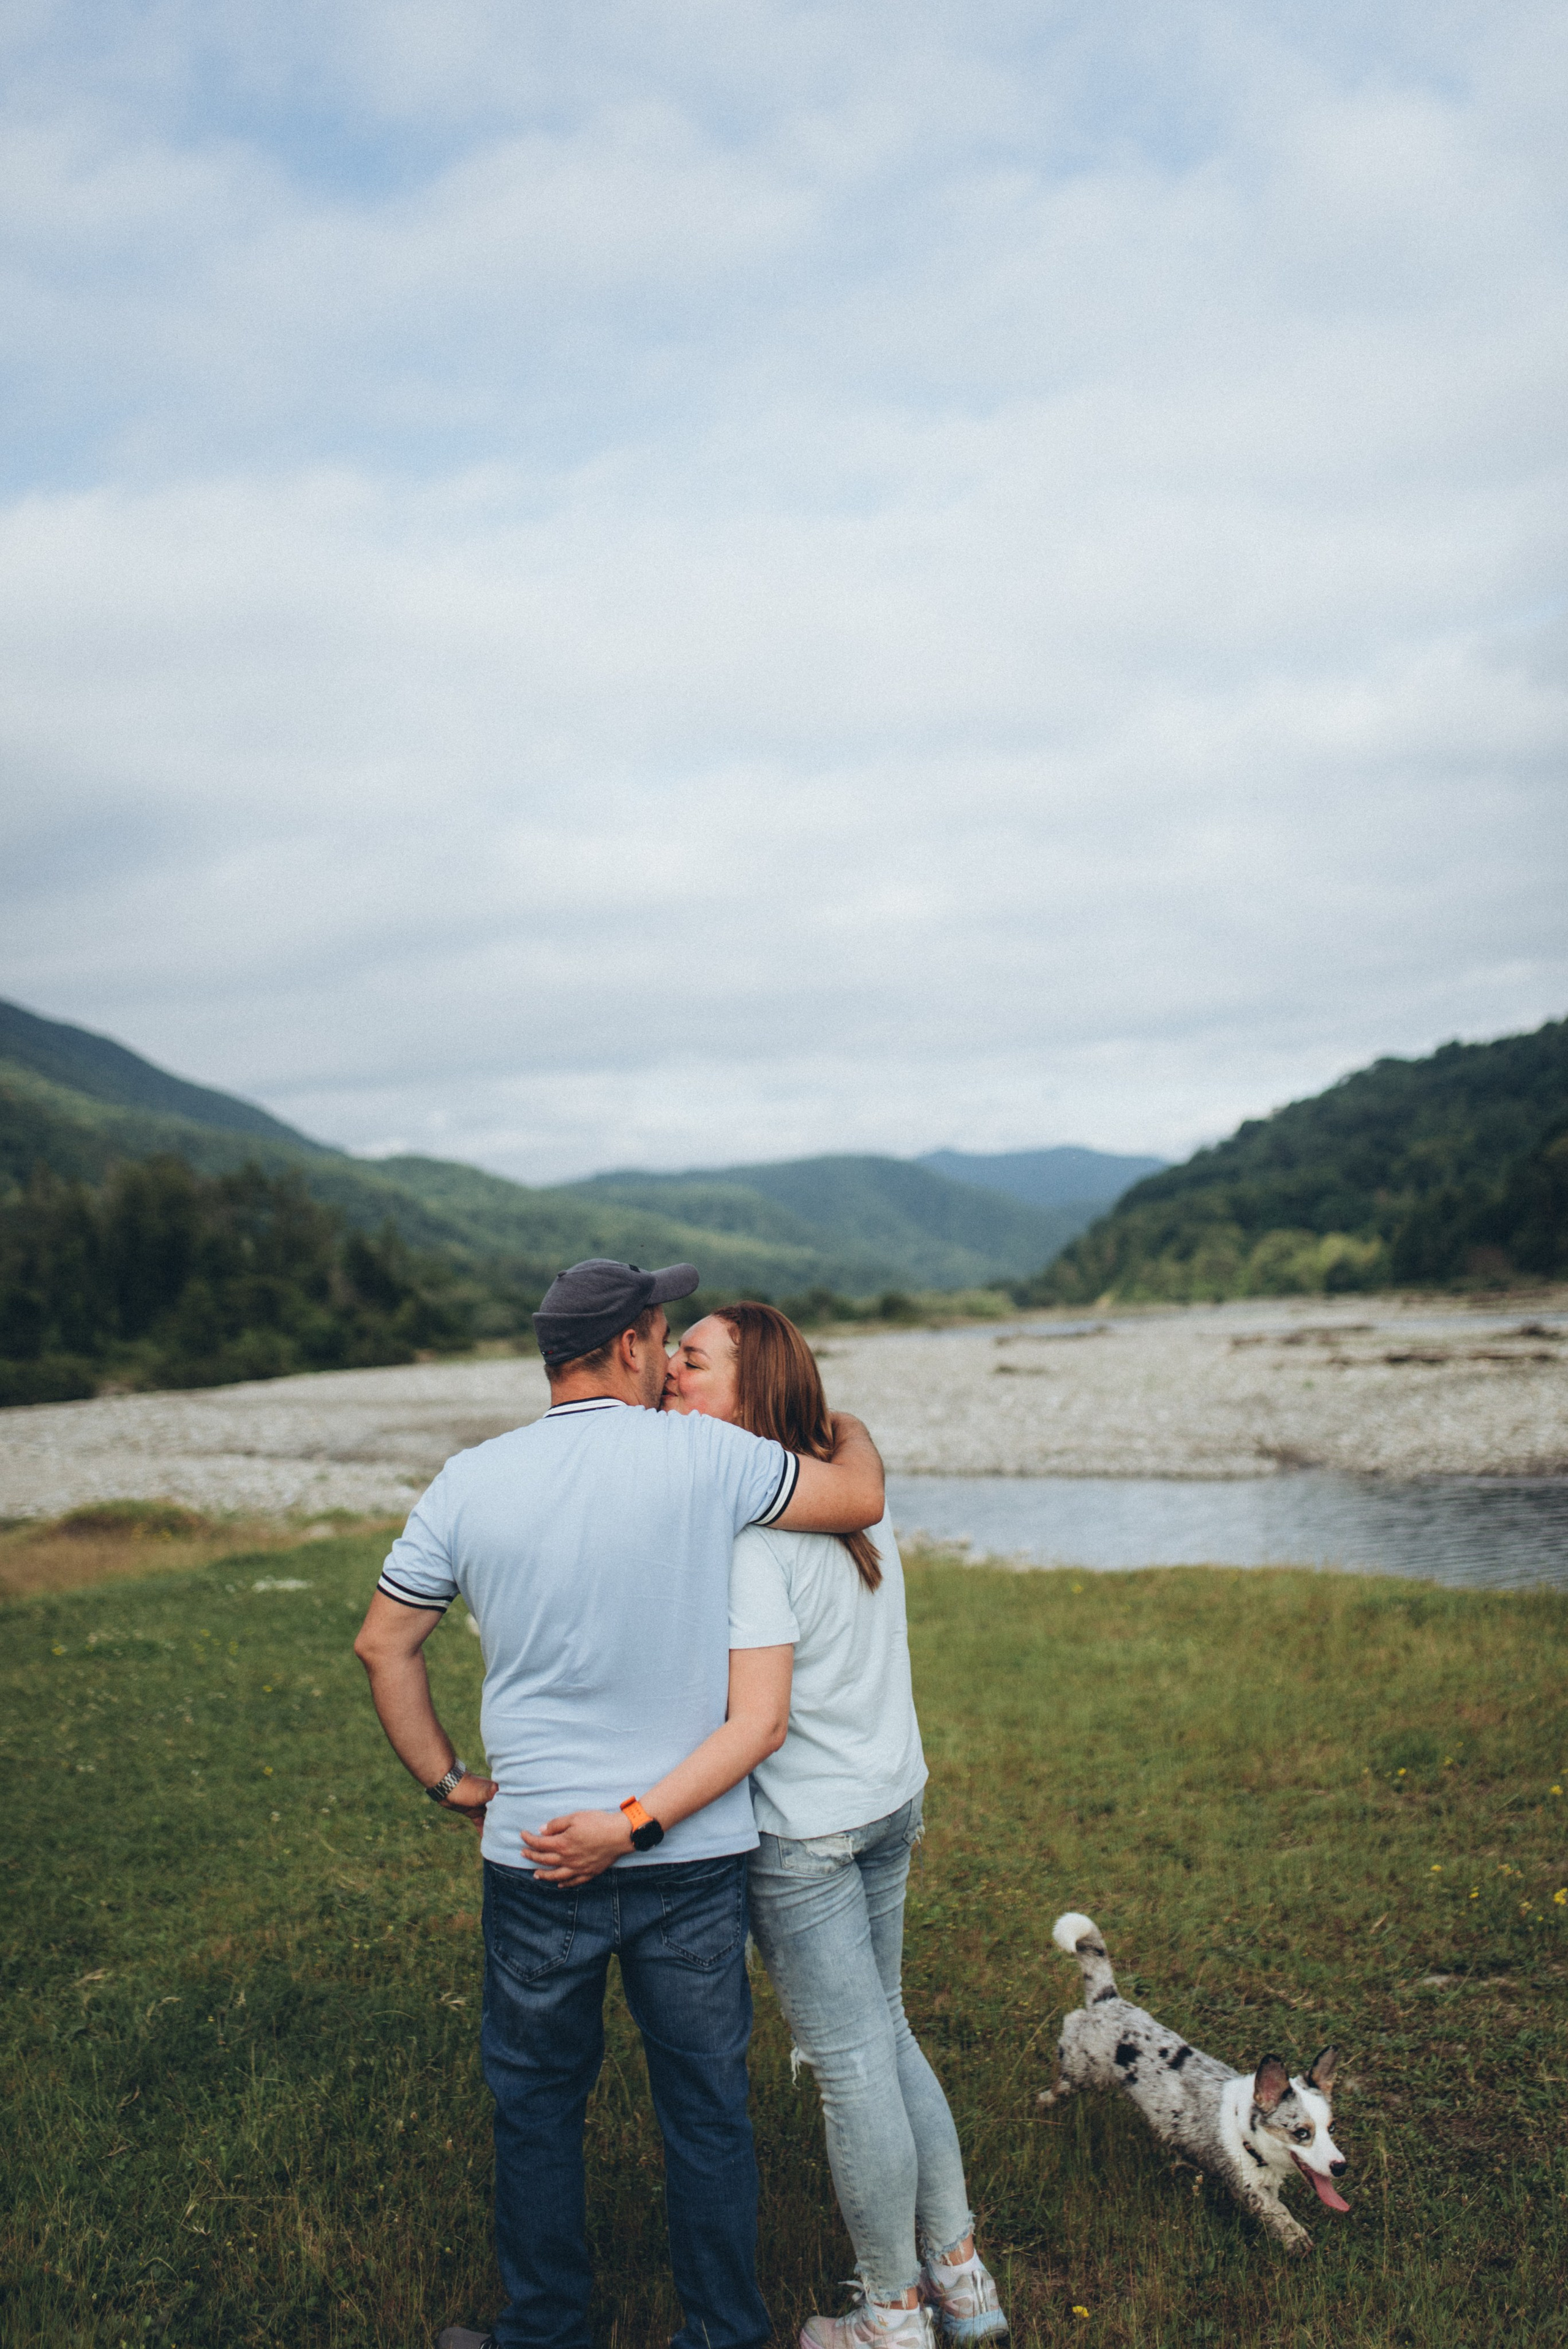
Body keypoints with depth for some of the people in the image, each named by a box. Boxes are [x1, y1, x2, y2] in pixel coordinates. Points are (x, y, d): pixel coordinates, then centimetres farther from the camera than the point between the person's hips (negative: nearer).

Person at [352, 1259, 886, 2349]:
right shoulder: (703, 1456, -12)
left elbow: (384, 1645, 5)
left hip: (536, 1859, 1)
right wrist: (850, 1426, 19)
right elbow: (861, 1497, -2)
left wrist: (448, 1779, 13)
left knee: (537, 2105, 19)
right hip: (696, 1857, -1)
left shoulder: (471, 1483, -4)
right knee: (707, 2105, 15)